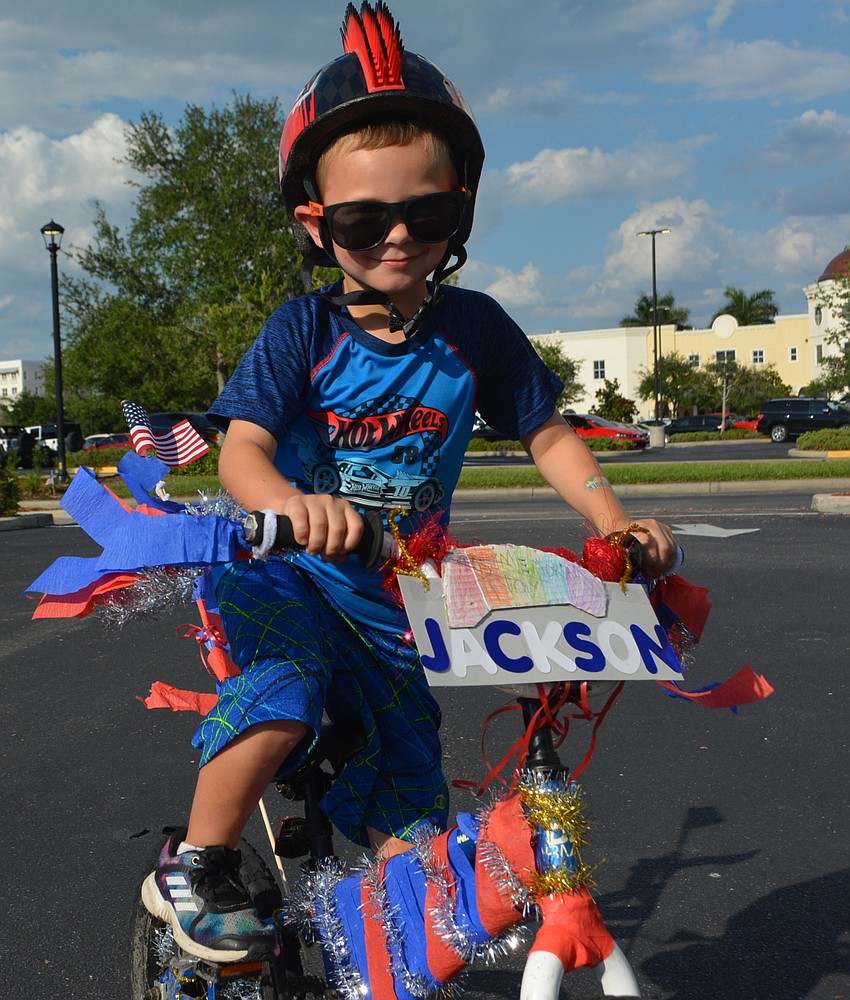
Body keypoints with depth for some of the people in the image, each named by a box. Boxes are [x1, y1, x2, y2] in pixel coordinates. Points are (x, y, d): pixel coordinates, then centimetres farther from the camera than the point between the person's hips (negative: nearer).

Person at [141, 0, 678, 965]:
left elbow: (549, 435, 2)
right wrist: (289, 501, -46)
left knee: (407, 807, 6)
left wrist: (615, 520, -14)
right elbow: (242, 446, -22)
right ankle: (192, 869, -10)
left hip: (397, 593, 3)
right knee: (281, 699, -34)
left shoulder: (475, 328, -5)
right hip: (287, 568, -3)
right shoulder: (303, 329, -12)